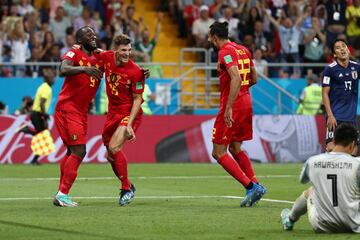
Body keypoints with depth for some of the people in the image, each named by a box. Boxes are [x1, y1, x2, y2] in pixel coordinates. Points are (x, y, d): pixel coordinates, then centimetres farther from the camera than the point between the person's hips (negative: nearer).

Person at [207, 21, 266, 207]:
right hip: (246, 102, 9)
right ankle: (254, 186, 11)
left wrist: (228, 108, -28)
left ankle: (250, 186, -13)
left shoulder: (225, 52, -13)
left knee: (219, 152, -3)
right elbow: (254, 79, 19)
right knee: (235, 149, 20)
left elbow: (236, 78, -26)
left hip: (232, 105, -9)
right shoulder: (243, 50, 13)